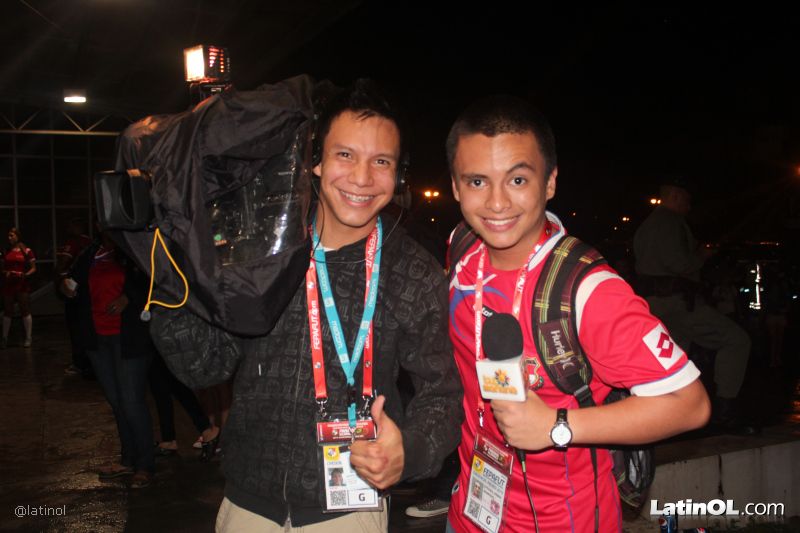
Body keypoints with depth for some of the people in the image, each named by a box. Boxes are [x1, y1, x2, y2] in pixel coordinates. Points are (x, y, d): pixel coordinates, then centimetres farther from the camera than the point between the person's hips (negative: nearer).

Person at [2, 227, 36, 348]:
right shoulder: (6, 252, 10)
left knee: (25, 311, 1)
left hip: (22, 285, -4)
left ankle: (28, 338, 6)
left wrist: (25, 275, -18)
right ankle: (4, 338, 13)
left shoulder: (27, 251, -1)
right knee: (7, 312, 8)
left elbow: (33, 268, -1)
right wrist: (5, 273, -6)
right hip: (8, 285, 4)